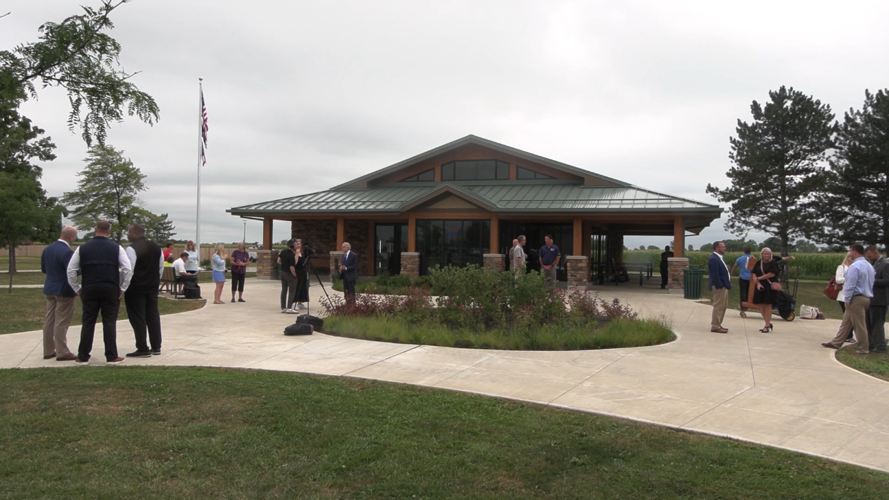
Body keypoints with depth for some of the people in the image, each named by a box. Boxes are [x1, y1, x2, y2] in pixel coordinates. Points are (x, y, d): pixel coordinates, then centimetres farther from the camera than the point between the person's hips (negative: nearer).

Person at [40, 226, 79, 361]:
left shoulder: (47, 249, 5)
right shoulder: (67, 252, -21)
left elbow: (43, 269, 13)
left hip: (50, 289, 8)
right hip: (64, 290, -8)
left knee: (49, 320, 13)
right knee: (61, 322, -3)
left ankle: (48, 351, 20)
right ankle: (62, 352, 2)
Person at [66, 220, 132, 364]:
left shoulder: (82, 248, 5)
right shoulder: (116, 248, 1)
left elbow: (71, 270, 4)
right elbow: (128, 270, -6)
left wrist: (77, 289, 11)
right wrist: (122, 289, 2)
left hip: (89, 290, 1)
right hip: (111, 290, -1)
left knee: (87, 323, 8)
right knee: (109, 323, 2)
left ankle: (83, 356, 13)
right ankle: (111, 356, 4)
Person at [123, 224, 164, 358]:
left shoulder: (132, 248, -15)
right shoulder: (156, 247, 9)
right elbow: (161, 267, 14)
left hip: (136, 288, -7)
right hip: (152, 287, 7)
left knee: (138, 319, -1)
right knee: (153, 316, 11)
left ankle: (142, 349, 1)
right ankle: (156, 347, 15)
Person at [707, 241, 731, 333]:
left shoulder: (719, 258, 14)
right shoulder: (714, 259, -19)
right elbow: (715, 275, -23)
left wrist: (727, 284, 11)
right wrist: (720, 286, -20)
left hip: (723, 286, 11)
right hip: (719, 287, -11)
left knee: (723, 306, 17)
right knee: (718, 306, -4)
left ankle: (717, 325, 26)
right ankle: (715, 327, 3)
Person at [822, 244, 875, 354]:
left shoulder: (855, 266, -18)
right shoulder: (869, 266, 11)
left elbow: (850, 285, -21)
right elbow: (871, 283, 16)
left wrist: (847, 299, -13)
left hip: (856, 299, -9)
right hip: (866, 298, 9)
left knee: (859, 325, 0)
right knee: (846, 322, 16)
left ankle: (863, 349, 8)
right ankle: (836, 343, 22)